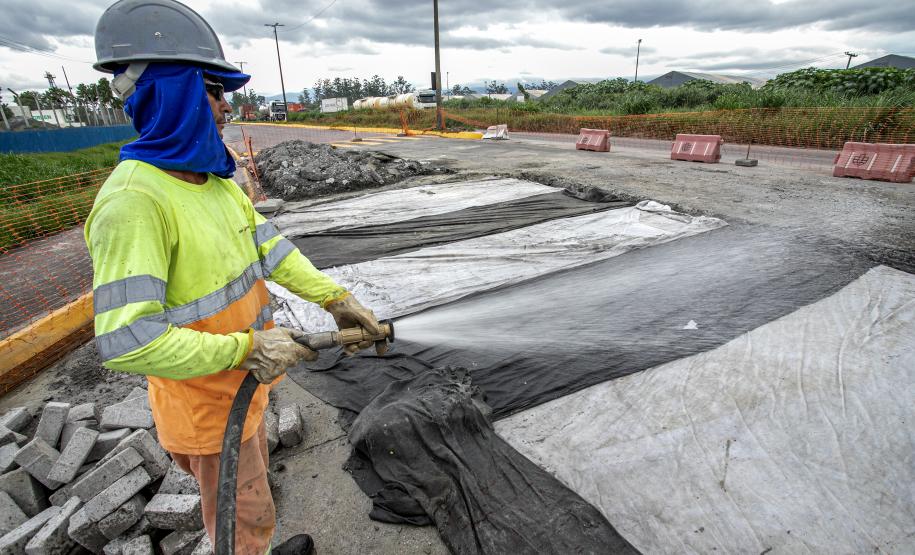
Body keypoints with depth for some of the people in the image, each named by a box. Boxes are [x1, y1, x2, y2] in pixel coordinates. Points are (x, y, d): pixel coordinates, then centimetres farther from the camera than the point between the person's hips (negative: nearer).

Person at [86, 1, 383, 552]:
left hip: (244, 383, 9)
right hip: (207, 403, -9)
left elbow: (271, 249, 0)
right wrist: (248, 348, -27)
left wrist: (336, 298, -7)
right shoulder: (134, 201, -29)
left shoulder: (216, 180, 0)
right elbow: (128, 342, -32)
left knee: (250, 484, 32)